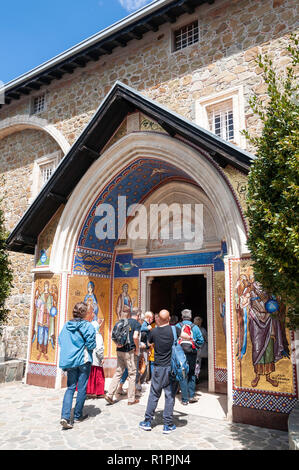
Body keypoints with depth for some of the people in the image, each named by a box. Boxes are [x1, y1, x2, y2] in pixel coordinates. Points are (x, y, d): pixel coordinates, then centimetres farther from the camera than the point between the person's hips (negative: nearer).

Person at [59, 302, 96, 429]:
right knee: (82, 388, 9)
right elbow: (91, 345, -14)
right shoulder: (87, 326, -12)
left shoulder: (66, 325, 3)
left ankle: (65, 416, -2)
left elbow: (60, 342, 8)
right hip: (83, 361, -4)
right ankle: (77, 416, 20)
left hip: (69, 361, 5)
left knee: (70, 388, 11)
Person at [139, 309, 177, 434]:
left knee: (153, 395, 12)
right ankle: (168, 425, 11)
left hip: (158, 367, 2)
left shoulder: (153, 332, -2)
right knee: (170, 396, 6)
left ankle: (148, 422, 20)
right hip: (171, 367, -1)